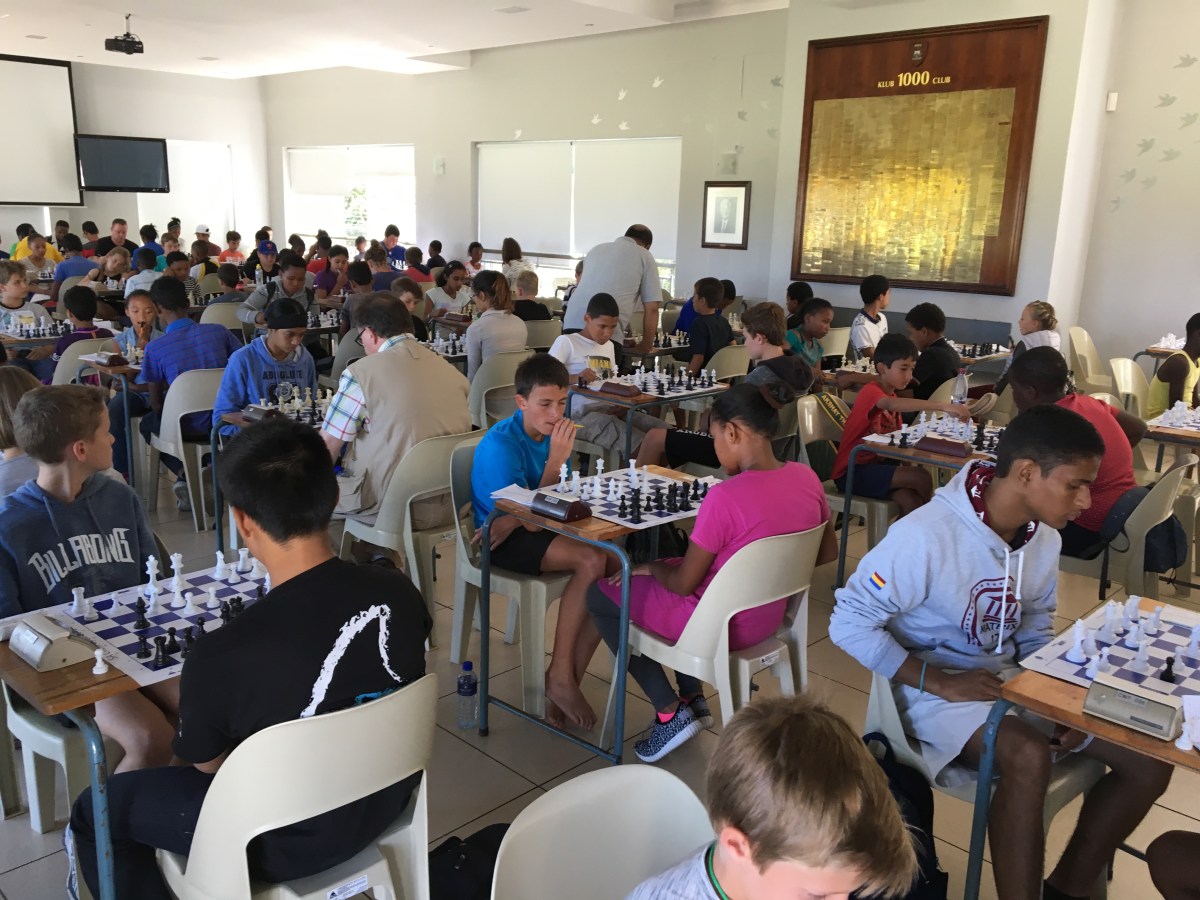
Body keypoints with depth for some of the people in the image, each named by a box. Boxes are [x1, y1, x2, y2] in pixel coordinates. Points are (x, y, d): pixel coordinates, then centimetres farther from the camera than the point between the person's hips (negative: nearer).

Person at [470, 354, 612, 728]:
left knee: (614, 567, -18)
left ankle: (566, 682, -10)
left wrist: (513, 520, -17)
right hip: (505, 541, -7)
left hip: (535, 529, 7)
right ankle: (560, 676, -15)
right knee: (592, 561, -28)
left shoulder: (554, 432, 1)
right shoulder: (500, 445, -18)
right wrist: (556, 461, -24)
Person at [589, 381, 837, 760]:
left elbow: (683, 583, -19)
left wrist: (650, 567, 1)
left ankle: (671, 712, 10)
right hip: (769, 617, 8)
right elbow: (828, 553, 7)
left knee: (600, 592, 12)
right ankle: (694, 698, 26)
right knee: (671, 563, 31)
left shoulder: (725, 497, -29)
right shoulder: (806, 478, -8)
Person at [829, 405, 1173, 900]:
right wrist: (941, 683, -25)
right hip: (933, 684, -8)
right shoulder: (925, 536, -27)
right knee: (1028, 755, -35)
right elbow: (848, 623, -22)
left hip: (1008, 677, 8)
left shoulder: (1044, 539, -3)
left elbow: (1035, 627, 13)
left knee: (1150, 759, 0)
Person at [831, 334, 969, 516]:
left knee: (911, 501, -18)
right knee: (922, 478, -18)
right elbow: (892, 405, -36)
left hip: (875, 464, 8)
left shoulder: (892, 397, 15)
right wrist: (944, 407, -42)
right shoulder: (870, 391, -14)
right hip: (851, 471, -8)